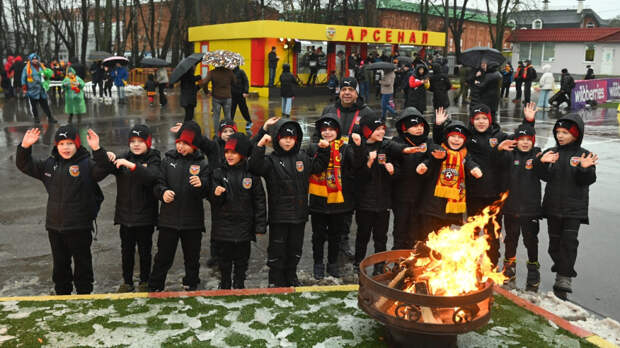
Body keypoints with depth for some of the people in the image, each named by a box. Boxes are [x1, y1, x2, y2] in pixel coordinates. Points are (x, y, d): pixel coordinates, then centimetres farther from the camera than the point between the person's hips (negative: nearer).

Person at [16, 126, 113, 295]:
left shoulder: (87, 164, -8)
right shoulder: (49, 165, 7)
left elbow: (104, 169, -24)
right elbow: (24, 165, 9)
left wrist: (97, 149, -40)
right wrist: (25, 146, -9)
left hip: (80, 227, -4)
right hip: (54, 226, 5)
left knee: (82, 263, 8)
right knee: (60, 265, 16)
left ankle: (84, 294, 22)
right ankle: (62, 294, 31)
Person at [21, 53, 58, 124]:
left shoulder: (41, 67, 8)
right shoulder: (27, 68, -2)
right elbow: (23, 79, 1)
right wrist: (25, 89, -2)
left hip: (42, 90, 3)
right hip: (32, 90, -3)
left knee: (45, 105, 3)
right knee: (34, 105, 5)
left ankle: (50, 118, 5)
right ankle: (36, 118, 17)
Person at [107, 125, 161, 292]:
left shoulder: (153, 160, -4)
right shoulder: (123, 158, 6)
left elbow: (152, 176, -25)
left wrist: (132, 165, -35)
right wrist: (106, 158, -21)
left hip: (145, 215, -3)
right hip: (125, 214, 3)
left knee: (145, 250, 8)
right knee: (126, 250, 11)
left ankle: (144, 281, 23)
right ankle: (127, 281, 24)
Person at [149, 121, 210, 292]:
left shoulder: (201, 164, 0)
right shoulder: (168, 160, 3)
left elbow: (206, 192, -6)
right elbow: (158, 183, 2)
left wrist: (201, 185, -28)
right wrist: (163, 192, -19)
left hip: (192, 220, 0)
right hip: (168, 219, 0)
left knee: (192, 258, 13)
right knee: (163, 257, 6)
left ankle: (191, 287, 30)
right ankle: (154, 288, 21)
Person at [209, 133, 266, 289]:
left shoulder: (251, 174, -2)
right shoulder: (218, 173, 2)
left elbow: (259, 200, 0)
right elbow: (212, 200, 1)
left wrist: (260, 226, -3)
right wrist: (216, 194, -23)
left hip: (244, 227, -1)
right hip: (222, 228, 1)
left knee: (241, 261, 11)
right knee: (224, 261, 11)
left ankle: (239, 286, 26)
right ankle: (224, 286, 27)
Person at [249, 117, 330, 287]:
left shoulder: (303, 157, 7)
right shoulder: (271, 160, -7)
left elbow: (318, 166, 21)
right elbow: (255, 167, -25)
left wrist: (324, 150, 6)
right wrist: (260, 145, -33)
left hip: (299, 214, 4)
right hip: (278, 216, -4)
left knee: (295, 248, 17)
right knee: (277, 248, 5)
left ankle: (291, 276, 34)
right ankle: (276, 281, 19)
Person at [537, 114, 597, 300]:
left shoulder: (584, 155, -3)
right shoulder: (551, 152, 4)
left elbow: (586, 181, -6)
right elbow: (545, 177, -2)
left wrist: (585, 168, -26)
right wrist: (543, 164, -21)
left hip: (574, 208, -3)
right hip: (553, 206, 3)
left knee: (569, 241, -10)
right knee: (555, 241, 10)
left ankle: (564, 278, -9)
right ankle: (561, 271, 28)